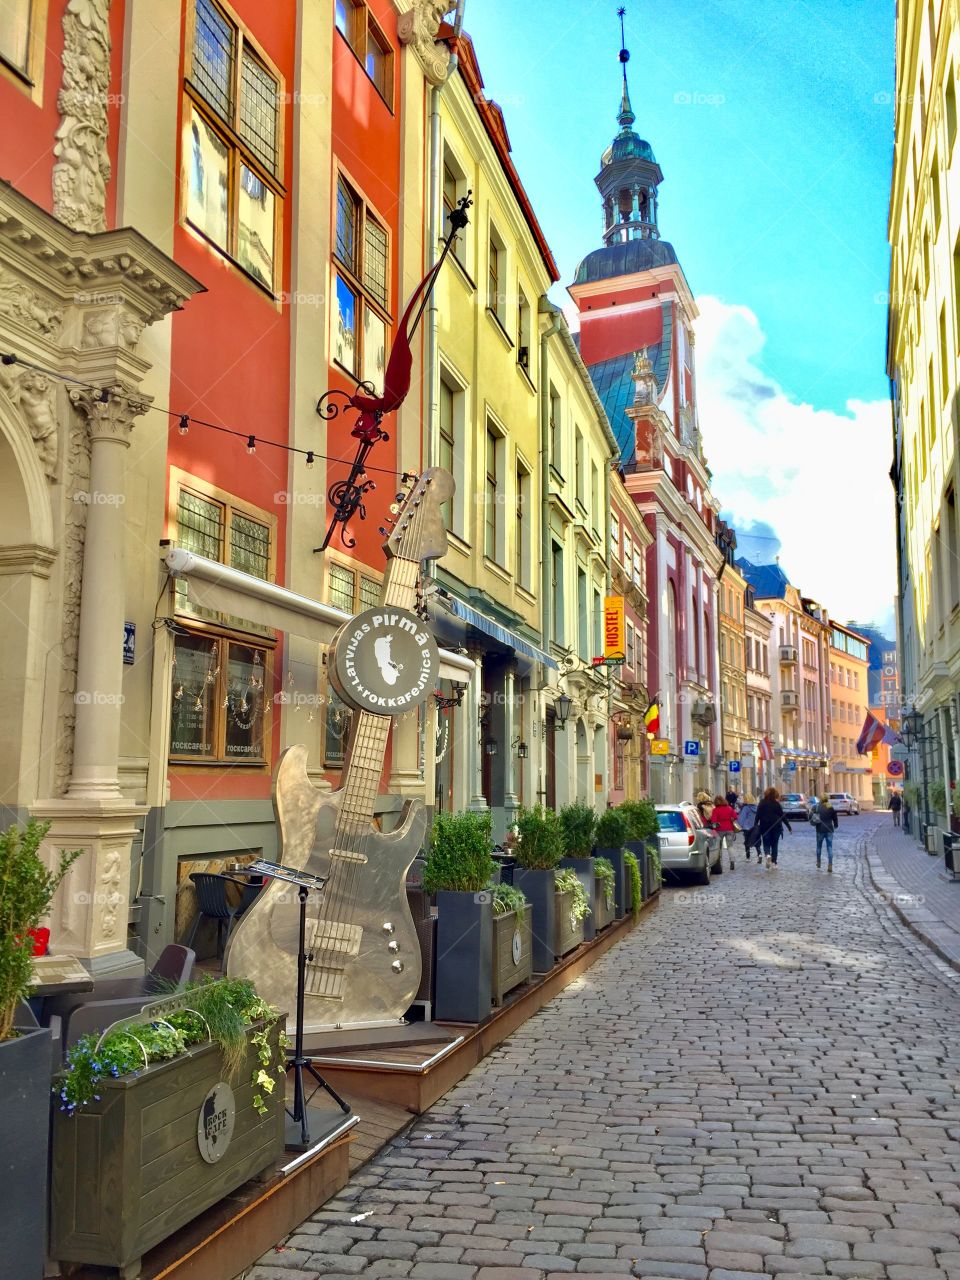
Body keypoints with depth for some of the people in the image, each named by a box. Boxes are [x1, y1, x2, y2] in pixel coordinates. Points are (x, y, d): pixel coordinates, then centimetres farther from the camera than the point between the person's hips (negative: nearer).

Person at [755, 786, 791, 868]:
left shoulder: (761, 804, -1)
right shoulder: (777, 804, -3)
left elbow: (757, 816, -3)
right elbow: (782, 816, 0)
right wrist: (789, 826, 7)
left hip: (765, 827, 0)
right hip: (776, 827, 0)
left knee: (766, 844, 7)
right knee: (774, 844, 10)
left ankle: (767, 854, -23)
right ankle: (774, 862, 8)